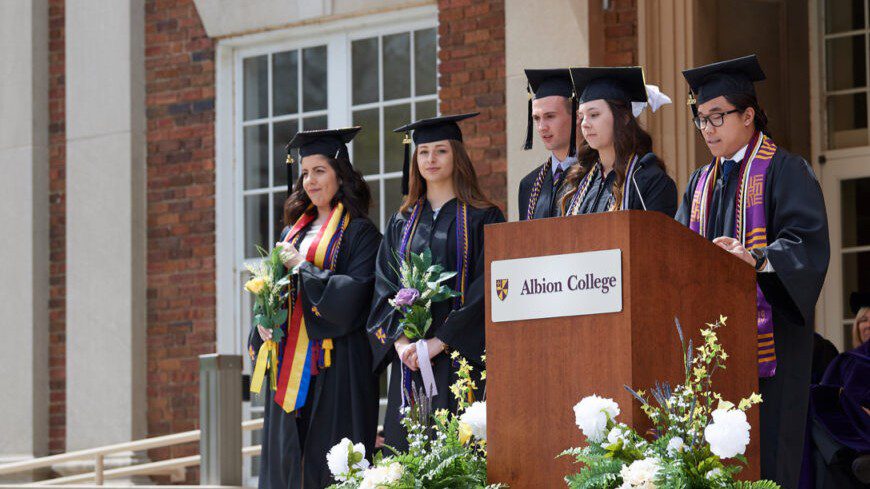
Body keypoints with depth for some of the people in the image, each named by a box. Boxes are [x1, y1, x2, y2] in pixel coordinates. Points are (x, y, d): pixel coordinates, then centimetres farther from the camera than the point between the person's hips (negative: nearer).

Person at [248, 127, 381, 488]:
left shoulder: (359, 232, -3)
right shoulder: (294, 231, 17)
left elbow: (354, 293, -15)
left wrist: (301, 267, -12)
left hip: (334, 363, -7)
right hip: (291, 362, 7)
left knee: (329, 459, -9)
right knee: (288, 458, 5)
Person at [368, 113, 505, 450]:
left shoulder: (482, 218, 2)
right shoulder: (402, 223, 16)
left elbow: (485, 288, -7)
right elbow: (384, 286, 10)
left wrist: (439, 341, -14)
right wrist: (400, 340, -7)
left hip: (459, 357, -4)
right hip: (409, 360, 4)